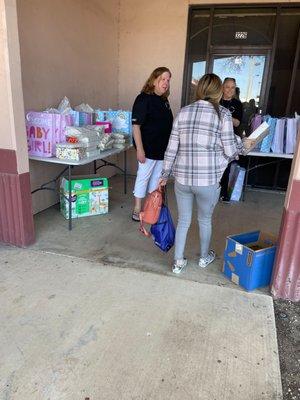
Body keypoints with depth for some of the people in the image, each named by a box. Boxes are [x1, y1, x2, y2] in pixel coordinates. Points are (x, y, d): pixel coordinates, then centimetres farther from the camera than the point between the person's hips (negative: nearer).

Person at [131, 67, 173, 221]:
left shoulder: (164, 101, 11)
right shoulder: (143, 99, -12)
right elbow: (136, 125, -17)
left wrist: (169, 147, 18)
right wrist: (139, 149, -22)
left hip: (162, 148, 8)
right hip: (148, 148, -8)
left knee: (157, 177, 15)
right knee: (143, 177, 2)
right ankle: (137, 210, 16)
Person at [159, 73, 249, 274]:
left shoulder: (183, 112, 4)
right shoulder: (222, 114, -6)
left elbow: (171, 149, 4)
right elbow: (230, 151, -7)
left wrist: (165, 175, 14)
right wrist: (239, 144, 16)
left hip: (182, 178, 3)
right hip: (208, 180, -2)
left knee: (183, 221, 19)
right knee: (205, 220, 21)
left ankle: (179, 261, 31)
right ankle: (205, 257, 43)